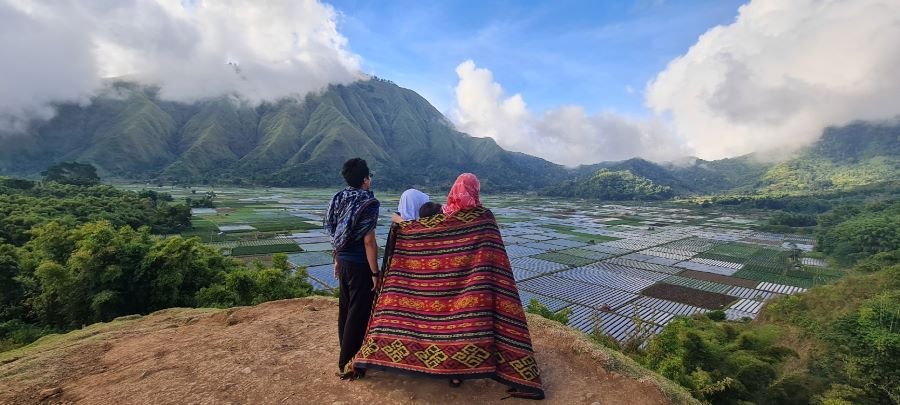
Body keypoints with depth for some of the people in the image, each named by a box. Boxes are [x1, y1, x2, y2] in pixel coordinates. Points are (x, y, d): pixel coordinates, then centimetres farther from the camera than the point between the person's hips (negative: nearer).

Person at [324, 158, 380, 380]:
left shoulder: (340, 198, 5)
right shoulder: (368, 203, -18)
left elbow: (336, 233, 11)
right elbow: (368, 240, -20)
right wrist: (375, 272, -14)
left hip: (344, 261, 8)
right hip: (359, 264, -8)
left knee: (345, 308, 20)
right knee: (358, 312, 4)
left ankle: (346, 354, 37)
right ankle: (346, 364, 15)